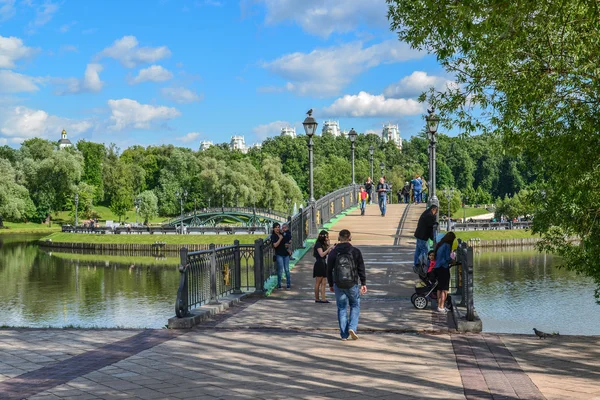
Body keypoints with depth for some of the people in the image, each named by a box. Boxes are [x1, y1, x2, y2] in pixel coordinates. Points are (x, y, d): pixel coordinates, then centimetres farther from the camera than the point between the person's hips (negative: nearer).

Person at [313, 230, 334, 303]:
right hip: (319, 264, -8)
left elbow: (328, 253, 14)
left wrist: (332, 248, 0)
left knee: (323, 283, 2)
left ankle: (323, 298, 0)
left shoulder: (324, 244, 16)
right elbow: (321, 254, -19)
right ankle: (317, 299, 4)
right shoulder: (318, 244, -9)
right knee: (318, 283, -1)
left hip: (324, 264, 8)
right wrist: (329, 248, -19)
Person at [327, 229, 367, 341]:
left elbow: (329, 270, 5)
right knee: (355, 306, 14)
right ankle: (352, 327, -6)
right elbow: (361, 269, -2)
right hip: (352, 285, -1)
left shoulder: (333, 253, 0)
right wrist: (363, 283, 5)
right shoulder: (356, 252, -4)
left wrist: (331, 284, 16)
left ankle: (344, 334, 8)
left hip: (338, 285, 1)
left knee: (341, 308, 9)